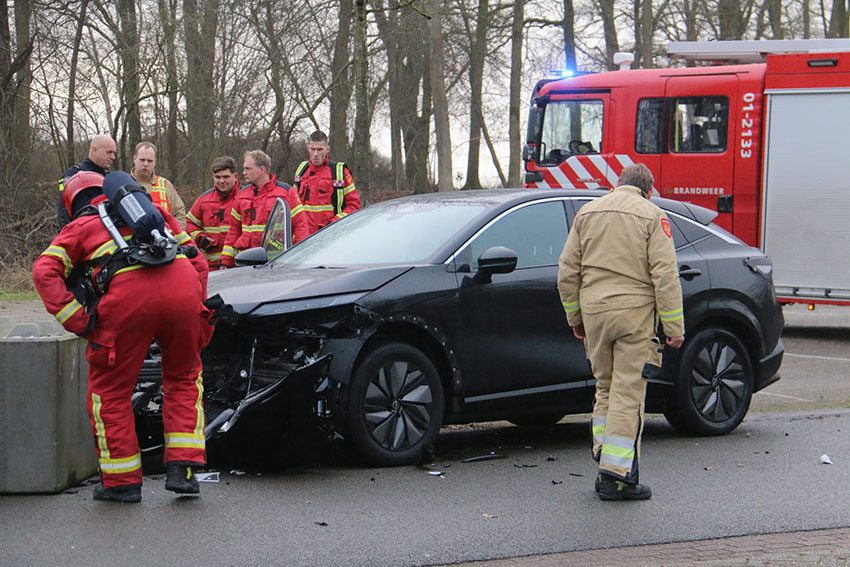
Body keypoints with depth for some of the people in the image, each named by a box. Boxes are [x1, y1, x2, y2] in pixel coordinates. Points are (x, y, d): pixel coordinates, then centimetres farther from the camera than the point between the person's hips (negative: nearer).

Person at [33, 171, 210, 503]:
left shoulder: (80, 227, 26)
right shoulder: (155, 211, 35)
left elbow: (45, 271, 10)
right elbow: (197, 262, 31)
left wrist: (76, 320, 5)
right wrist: (198, 314, 31)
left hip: (128, 293, -3)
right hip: (183, 285, 3)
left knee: (110, 391, 14)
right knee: (184, 378, 24)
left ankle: (123, 481, 18)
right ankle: (182, 469, 16)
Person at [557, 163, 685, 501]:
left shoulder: (587, 213, 12)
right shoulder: (651, 216, -1)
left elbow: (567, 272, 11)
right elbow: (665, 274, -8)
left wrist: (574, 317, 20)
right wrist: (674, 327, -7)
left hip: (594, 311, 4)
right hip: (635, 312, -4)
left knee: (605, 388, 17)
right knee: (627, 394, -3)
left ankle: (603, 459, 17)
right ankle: (617, 476, -6)